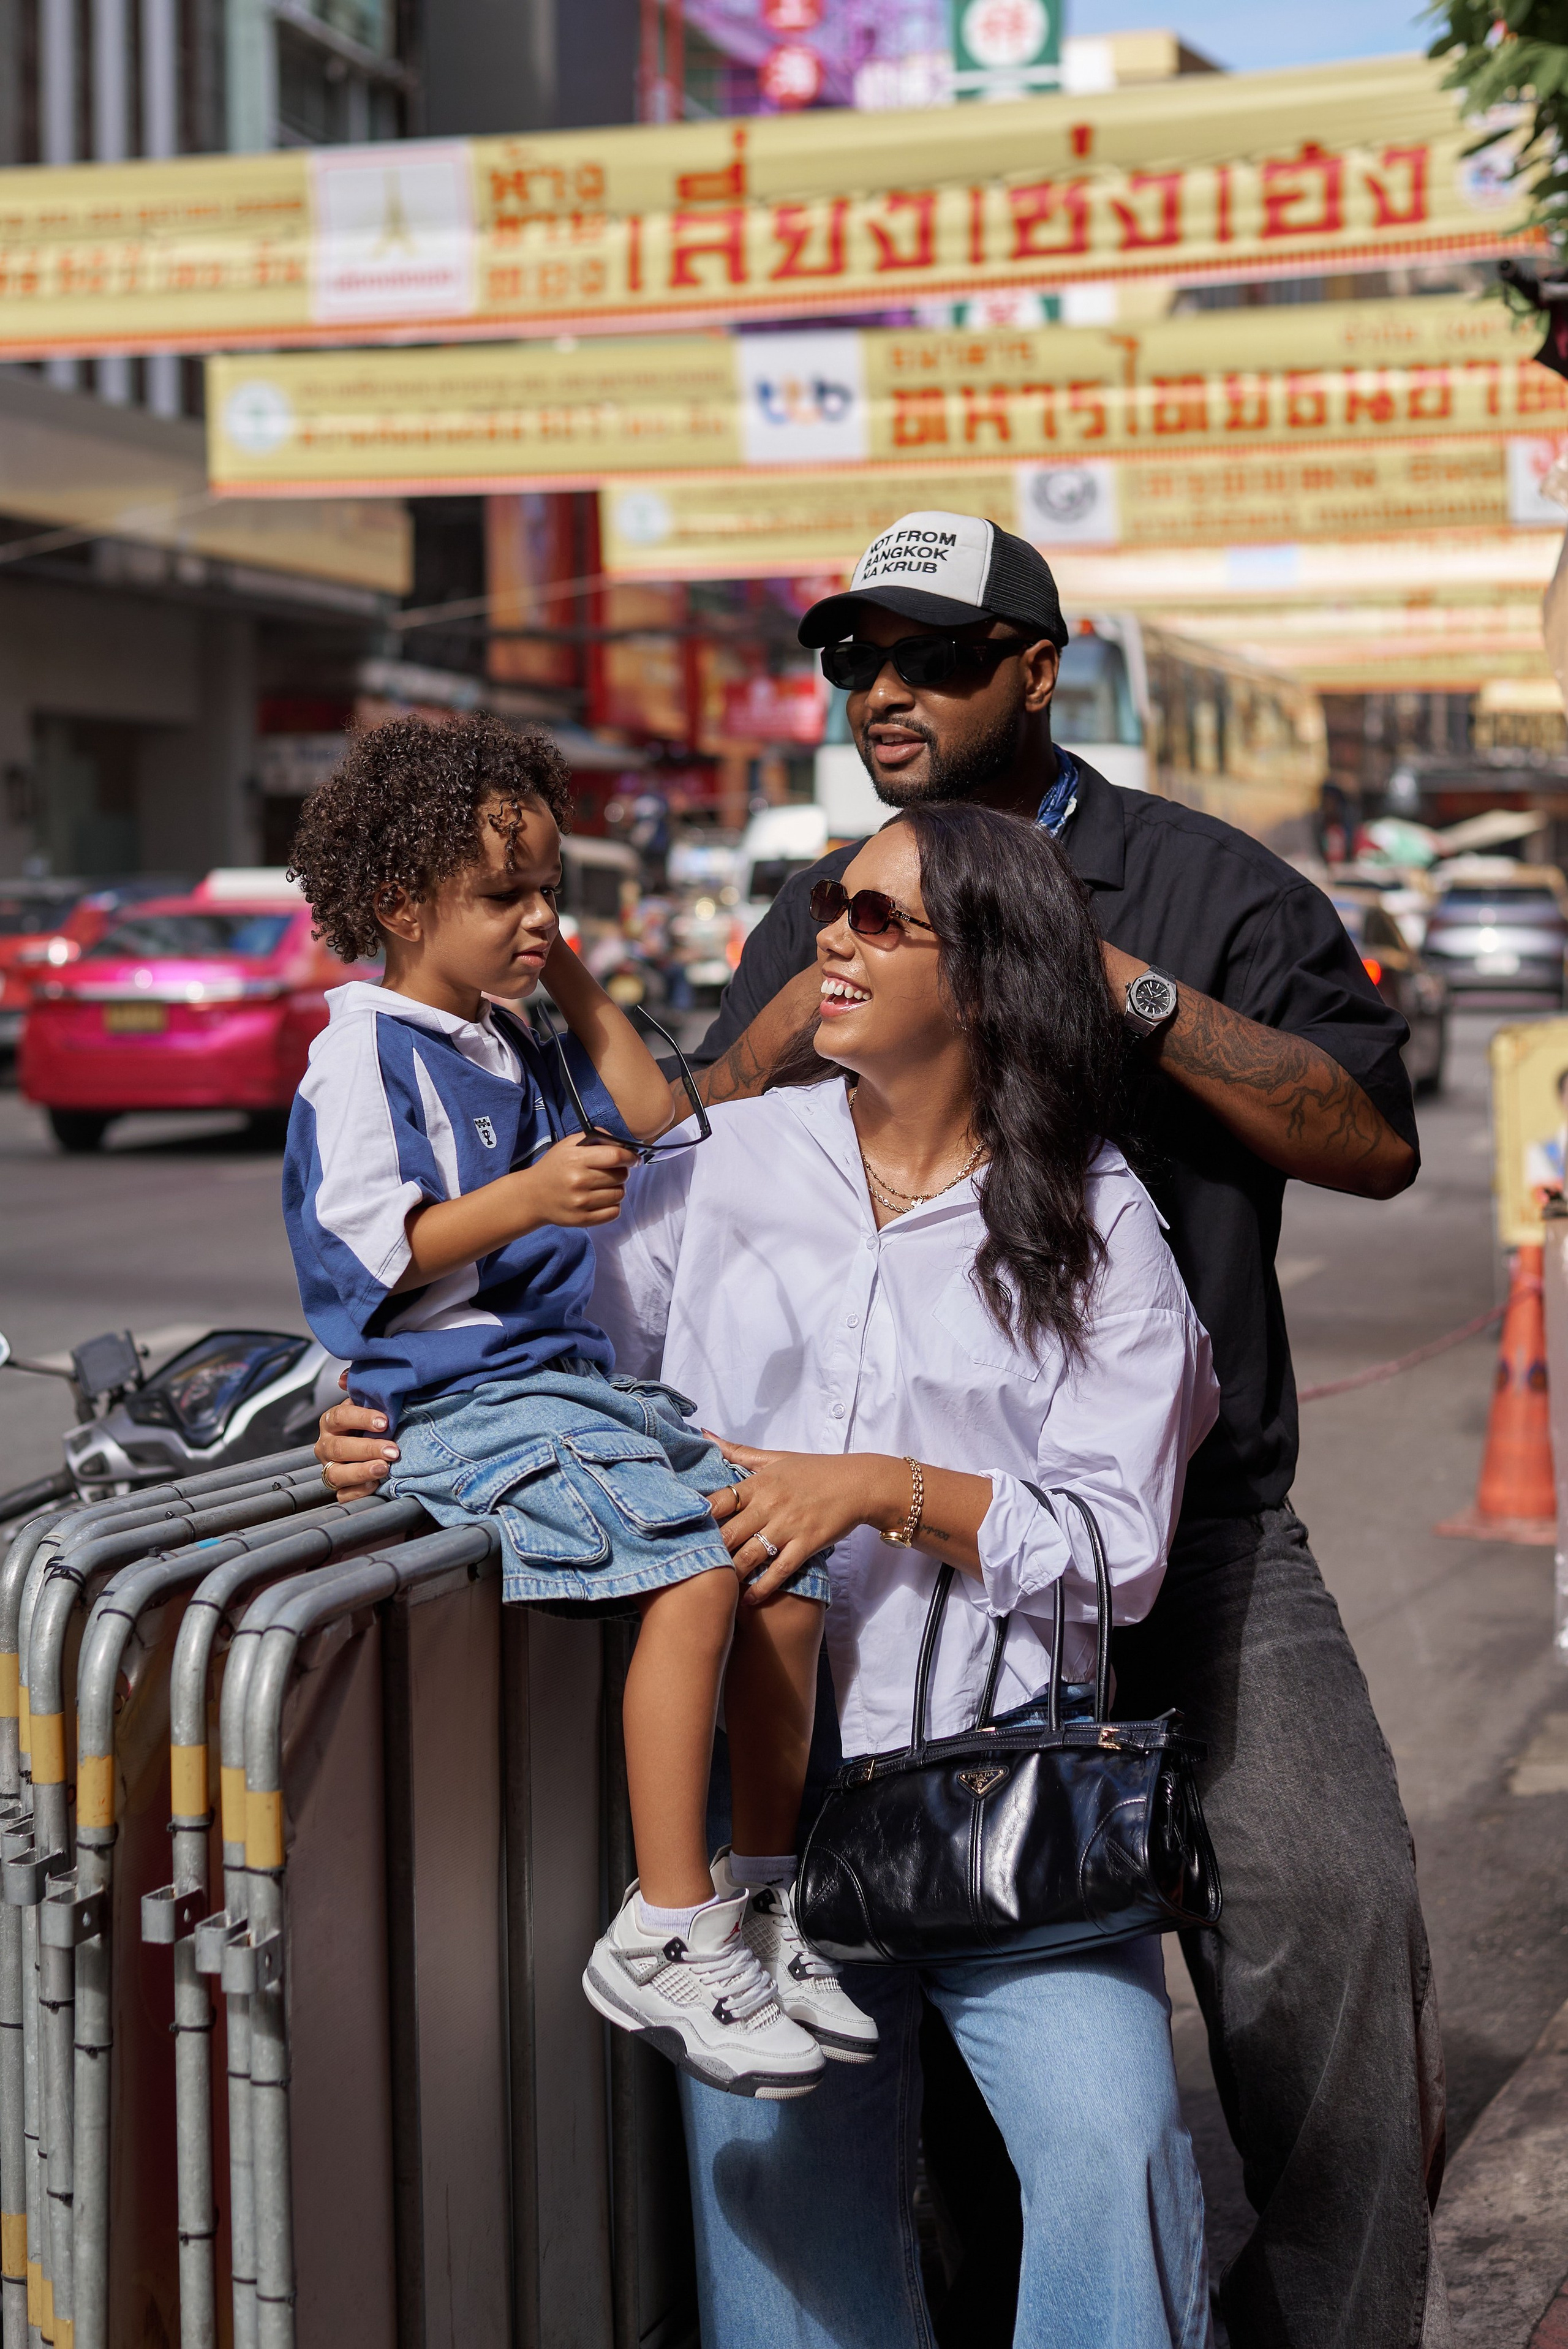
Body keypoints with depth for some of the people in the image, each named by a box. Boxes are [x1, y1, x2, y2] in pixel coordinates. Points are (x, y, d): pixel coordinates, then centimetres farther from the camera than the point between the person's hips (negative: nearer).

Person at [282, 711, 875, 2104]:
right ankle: (668, 1939, -26)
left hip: (582, 1381, 9)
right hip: (456, 1402, -9)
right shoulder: (365, 1056, -6)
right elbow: (372, 1252, -14)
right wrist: (529, 1198, -25)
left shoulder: (517, 1051, 20)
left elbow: (650, 1119, 33)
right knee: (696, 1563, -28)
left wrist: (580, 990, 23)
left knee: (792, 1553, -5)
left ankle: (765, 1901, 6)